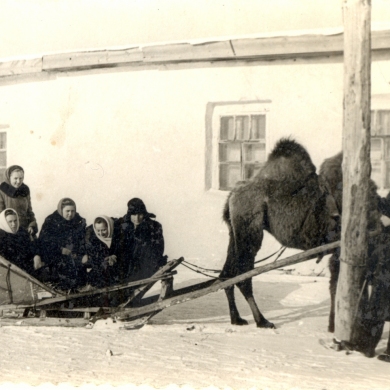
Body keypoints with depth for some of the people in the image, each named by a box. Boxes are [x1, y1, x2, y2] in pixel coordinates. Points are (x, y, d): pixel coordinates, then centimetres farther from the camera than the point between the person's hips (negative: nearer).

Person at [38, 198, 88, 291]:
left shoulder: (79, 222, 14)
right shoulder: (50, 221, 4)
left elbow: (84, 240, 10)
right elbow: (43, 241, -2)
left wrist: (85, 254, -9)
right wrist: (60, 249, -12)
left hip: (75, 255, 3)